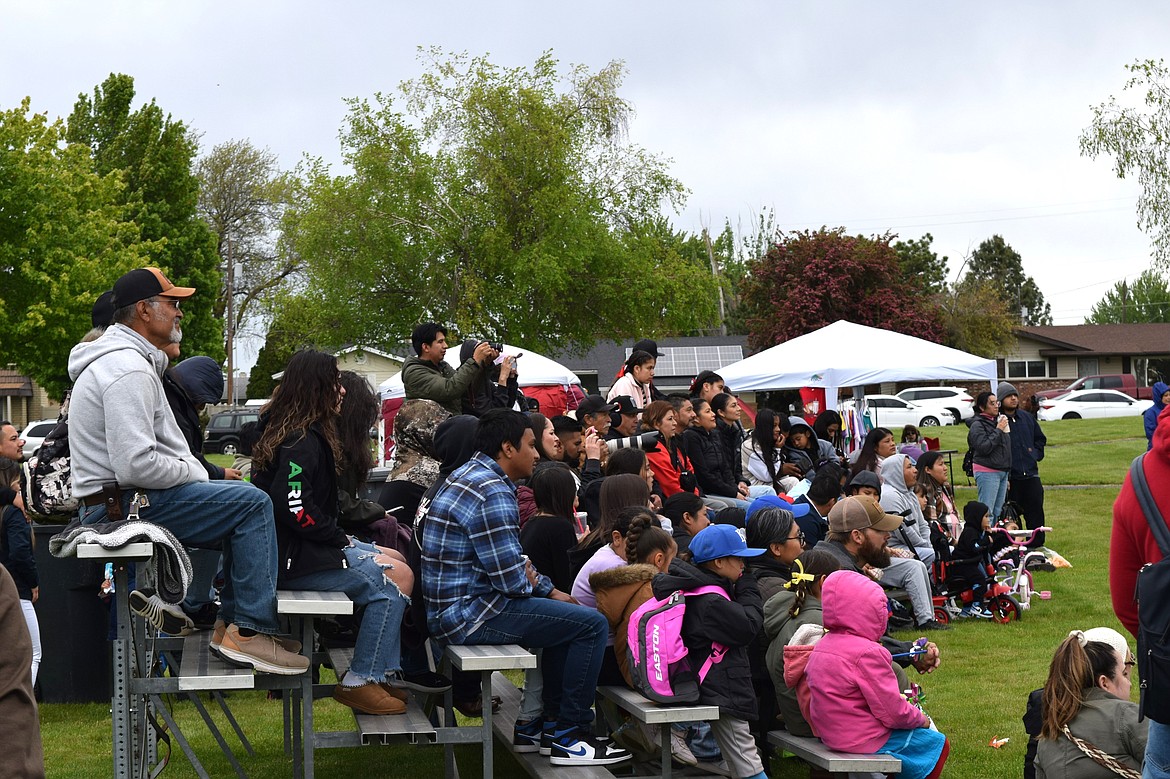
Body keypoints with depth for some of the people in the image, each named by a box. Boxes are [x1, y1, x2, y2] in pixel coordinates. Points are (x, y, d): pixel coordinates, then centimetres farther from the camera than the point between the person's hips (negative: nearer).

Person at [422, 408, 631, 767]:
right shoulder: (493, 494, -20)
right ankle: (568, 735, -1)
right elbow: (511, 580, -22)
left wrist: (549, 590, 11)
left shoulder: (470, 475, 13)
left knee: (566, 613, 26)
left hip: (452, 606, 11)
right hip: (472, 613, -11)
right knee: (592, 625, -11)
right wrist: (533, 583, 0)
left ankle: (551, 720, 26)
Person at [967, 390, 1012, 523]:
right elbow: (983, 447, -21)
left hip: (1002, 471, 8)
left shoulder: (998, 420, 15)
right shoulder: (978, 425, -9)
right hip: (987, 471, -8)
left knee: (998, 511, 11)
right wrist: (998, 430, -16)